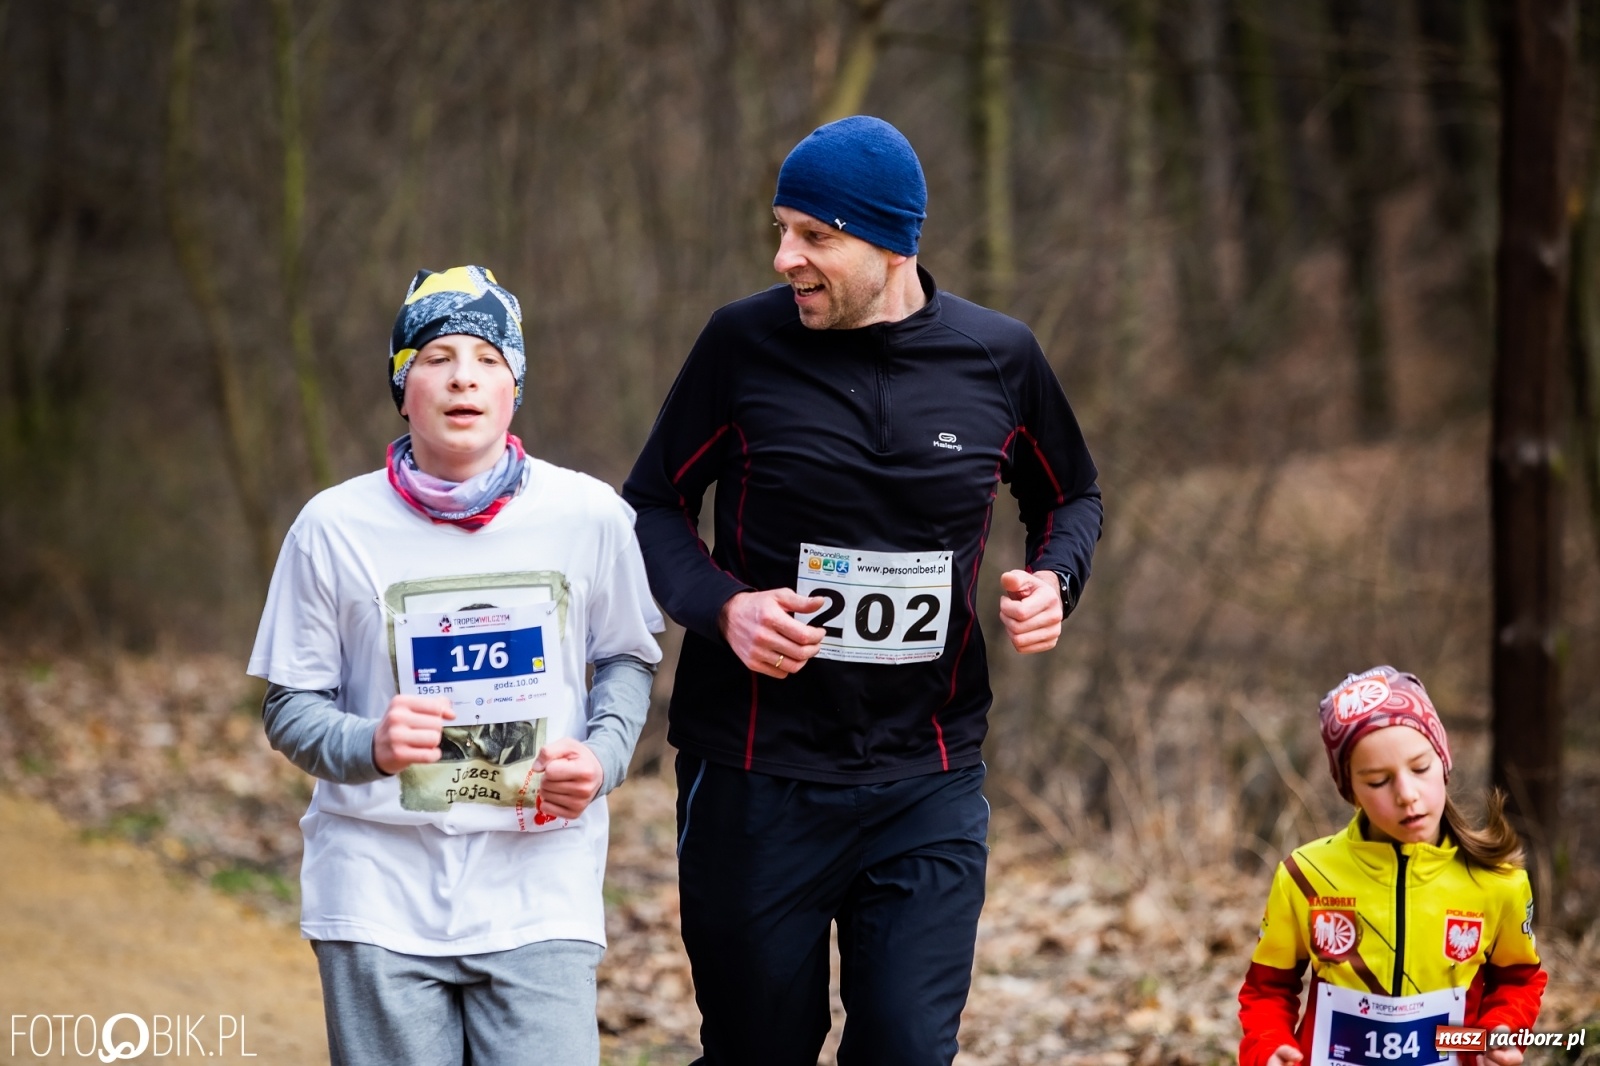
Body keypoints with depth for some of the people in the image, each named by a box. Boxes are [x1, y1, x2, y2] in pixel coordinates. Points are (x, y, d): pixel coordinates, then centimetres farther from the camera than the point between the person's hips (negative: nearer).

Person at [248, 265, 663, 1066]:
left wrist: (602, 754, -5)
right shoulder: (334, 527, -3)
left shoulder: (590, 516, 0)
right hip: (380, 893, 0)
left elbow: (627, 658, 15)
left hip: (538, 893, 0)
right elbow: (290, 706, 3)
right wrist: (368, 745, -18)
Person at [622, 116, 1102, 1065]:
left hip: (930, 780, 1)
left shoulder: (999, 357, 0)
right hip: (756, 775, -1)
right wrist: (721, 606, -15)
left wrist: (1055, 578, -4)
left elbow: (1072, 495, 18)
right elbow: (654, 504, 4)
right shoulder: (745, 344, -5)